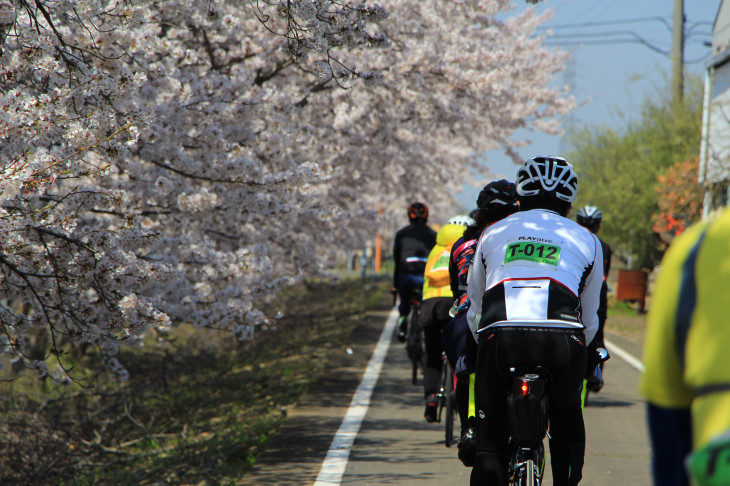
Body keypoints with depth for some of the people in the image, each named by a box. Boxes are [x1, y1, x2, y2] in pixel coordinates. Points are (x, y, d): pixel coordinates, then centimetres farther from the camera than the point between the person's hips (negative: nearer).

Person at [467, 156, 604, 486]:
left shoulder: (493, 233, 26)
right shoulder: (585, 240, 24)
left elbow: (474, 312, 33)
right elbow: (589, 320, 30)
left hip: (500, 338, 0)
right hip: (563, 341, 0)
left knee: (490, 439, 12)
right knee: (567, 420, 26)